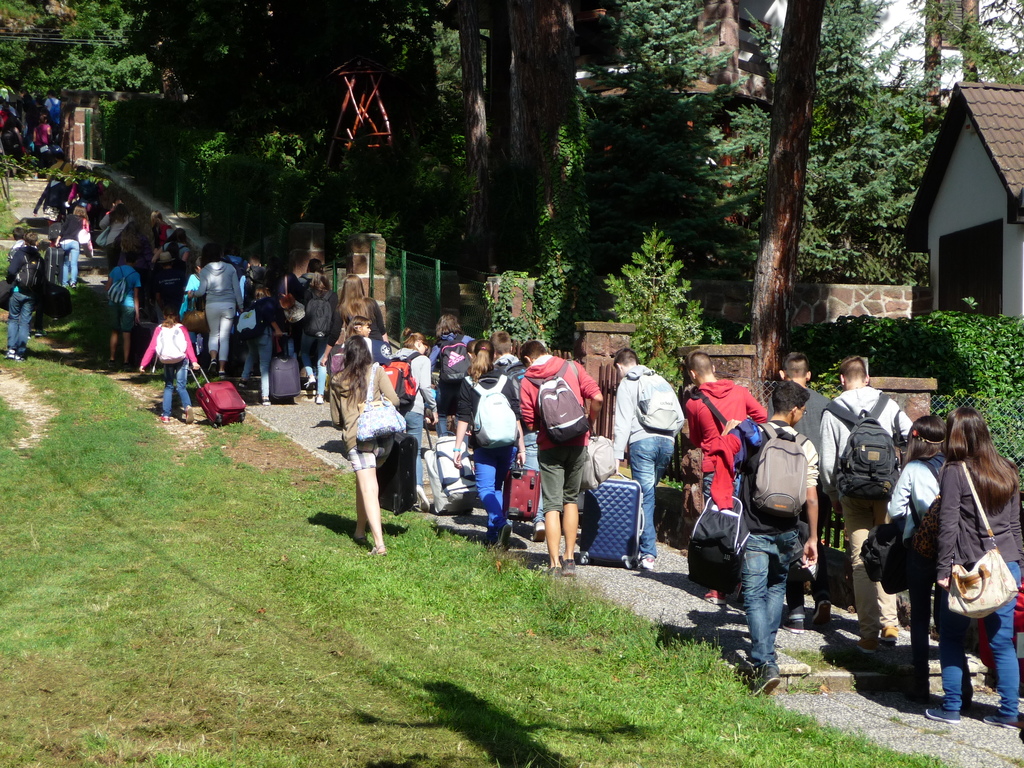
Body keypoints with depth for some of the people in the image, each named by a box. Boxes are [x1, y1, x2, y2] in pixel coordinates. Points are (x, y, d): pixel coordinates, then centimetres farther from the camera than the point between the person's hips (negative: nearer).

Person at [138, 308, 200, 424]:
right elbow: (189, 345, -4)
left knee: (168, 387, 14)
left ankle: (166, 415, 6)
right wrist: (194, 361, -12)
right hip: (181, 359, -1)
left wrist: (143, 364, 5)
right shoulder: (182, 328, 9)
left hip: (167, 361, 1)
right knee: (181, 386, -2)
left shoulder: (159, 329, 11)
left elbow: (151, 348, 5)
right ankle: (187, 406, -30)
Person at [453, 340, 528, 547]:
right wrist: (521, 448, 10)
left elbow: (464, 419, -3)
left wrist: (458, 448, -1)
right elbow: (517, 417, 6)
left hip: (484, 444, -3)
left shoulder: (468, 383, 1)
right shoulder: (507, 382, 7)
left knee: (485, 487, -2)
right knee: (496, 487, 15)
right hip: (508, 443, 3)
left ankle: (501, 522, -28)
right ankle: (493, 534, 11)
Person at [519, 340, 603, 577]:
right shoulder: (572, 368, 4)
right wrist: (588, 421, 12)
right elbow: (597, 398, -5)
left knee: (552, 505, 1)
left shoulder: (527, 381, 0)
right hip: (578, 443, 2)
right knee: (571, 499, 17)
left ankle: (554, 564, -7)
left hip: (549, 446, -2)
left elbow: (529, 423, -2)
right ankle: (570, 560, 15)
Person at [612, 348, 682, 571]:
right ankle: (643, 543, 16)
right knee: (649, 491, 15)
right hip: (667, 442, 5)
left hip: (642, 441, -5)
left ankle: (648, 552, -12)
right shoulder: (661, 381, 20)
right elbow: (679, 417, 16)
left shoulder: (627, 385, 4)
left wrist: (617, 453, -5)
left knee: (645, 496, -6)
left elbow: (623, 422, -5)